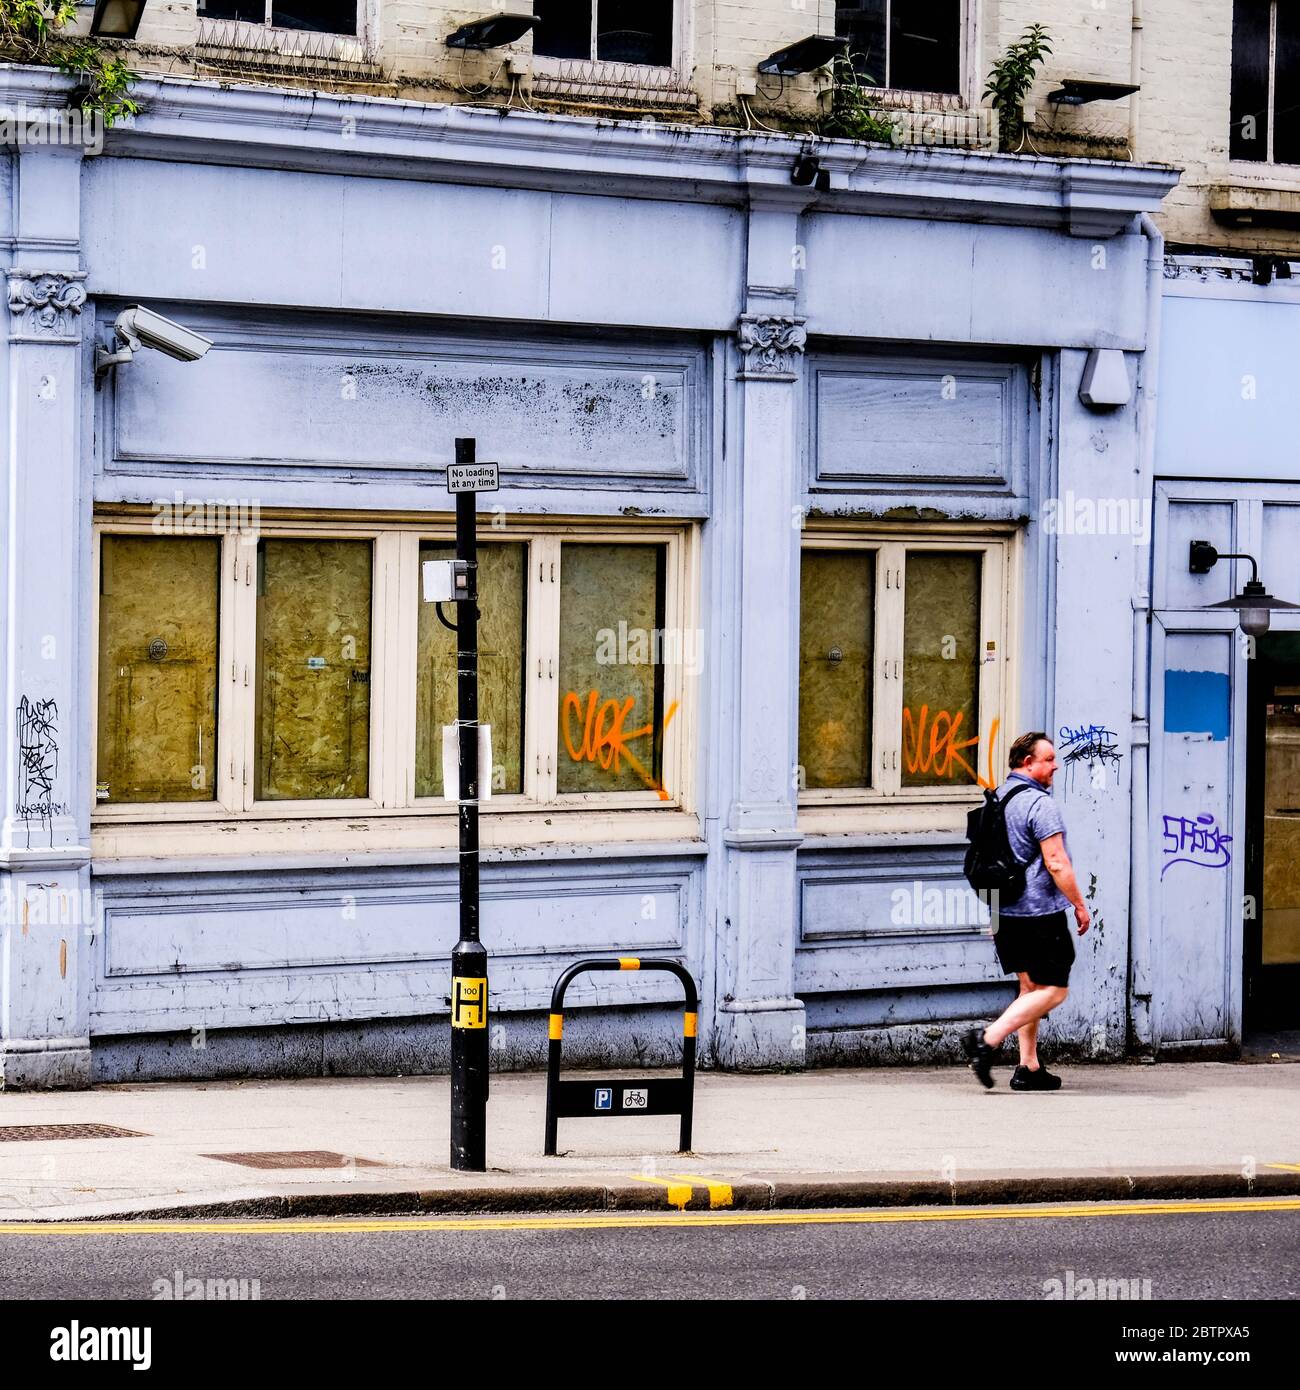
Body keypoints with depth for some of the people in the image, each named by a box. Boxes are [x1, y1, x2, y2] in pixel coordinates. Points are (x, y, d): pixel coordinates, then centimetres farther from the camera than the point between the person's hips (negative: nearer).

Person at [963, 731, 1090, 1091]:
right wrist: (1080, 906, -10)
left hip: (1005, 911, 9)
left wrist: (995, 913, 27)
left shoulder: (997, 798, 13)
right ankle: (988, 1040, -14)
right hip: (1039, 911, -9)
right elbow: (1056, 864, -20)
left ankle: (1029, 1068, 14)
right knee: (1053, 990, -3)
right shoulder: (1039, 803, -16)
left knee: (1030, 987, 16)